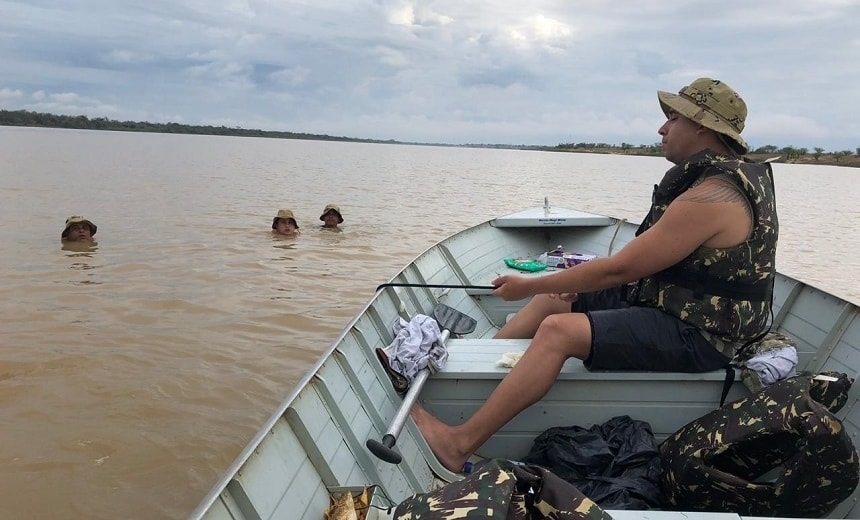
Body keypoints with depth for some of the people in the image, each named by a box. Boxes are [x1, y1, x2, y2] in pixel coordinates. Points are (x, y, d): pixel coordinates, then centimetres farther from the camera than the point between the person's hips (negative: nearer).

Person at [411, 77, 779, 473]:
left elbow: (620, 268, -22)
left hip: (697, 336, -11)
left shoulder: (711, 196, -22)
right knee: (550, 300, 8)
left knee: (559, 330, -26)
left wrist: (528, 286, -15)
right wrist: (581, 286, 6)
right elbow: (643, 260, 16)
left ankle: (460, 443, -23)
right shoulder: (706, 178, 10)